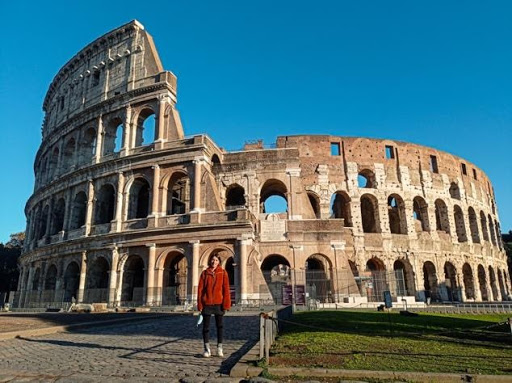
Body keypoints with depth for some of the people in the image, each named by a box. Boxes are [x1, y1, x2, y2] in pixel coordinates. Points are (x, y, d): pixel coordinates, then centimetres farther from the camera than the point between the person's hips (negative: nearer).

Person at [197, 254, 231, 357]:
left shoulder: (223, 273, 1)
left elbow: (226, 289, -2)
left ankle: (219, 348, 19)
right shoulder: (205, 273, 4)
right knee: (206, 326, 5)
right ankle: (207, 349, 15)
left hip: (218, 303, -1)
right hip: (207, 303, 1)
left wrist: (226, 303, -9)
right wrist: (200, 304, -3)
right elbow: (200, 289, 3)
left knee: (219, 325, 7)